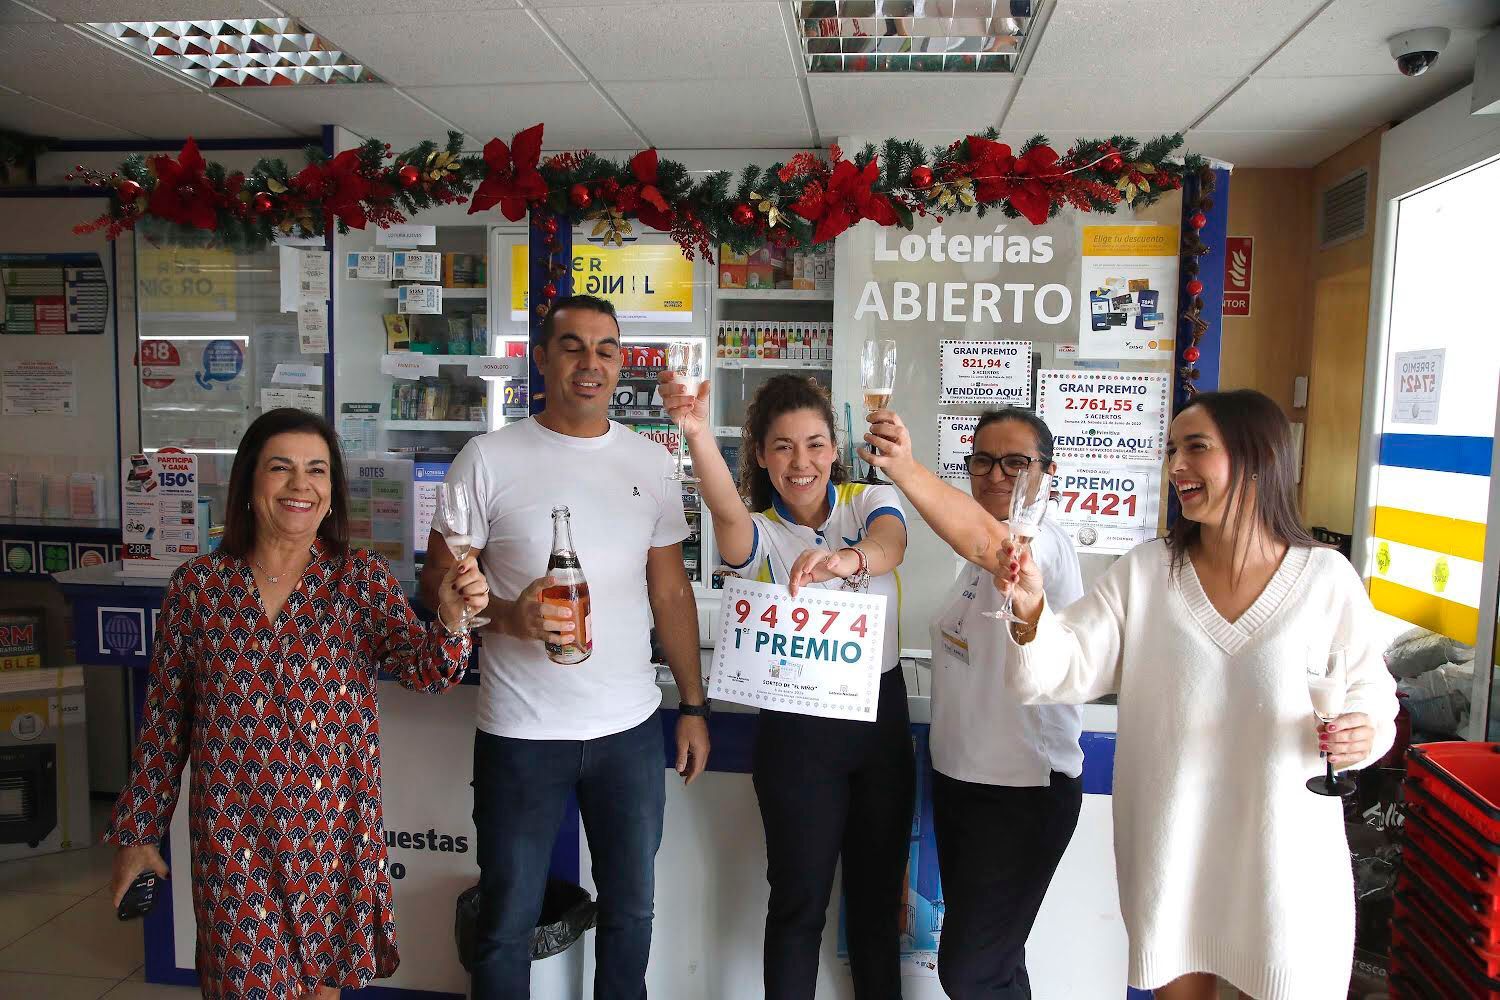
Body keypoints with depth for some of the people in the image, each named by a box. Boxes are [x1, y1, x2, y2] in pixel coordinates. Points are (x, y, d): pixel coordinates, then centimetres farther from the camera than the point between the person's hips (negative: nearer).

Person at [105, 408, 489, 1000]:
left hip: (331, 823, 0)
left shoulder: (364, 579, -5)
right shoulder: (196, 586, -3)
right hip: (230, 829, 0)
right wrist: (137, 832, 7)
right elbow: (163, 719, 4)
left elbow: (422, 672, -17)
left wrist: (450, 620, -38)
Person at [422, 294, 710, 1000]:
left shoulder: (651, 463, 4)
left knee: (631, 910, 18)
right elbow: (439, 578, -3)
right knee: (507, 923, 12)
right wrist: (507, 616, -22)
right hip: (520, 732, -3)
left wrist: (694, 706, 6)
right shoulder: (489, 459, -5)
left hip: (631, 728, 3)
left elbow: (671, 592, 8)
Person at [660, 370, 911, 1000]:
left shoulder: (871, 501, -1)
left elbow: (889, 546, -24)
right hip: (797, 729, -2)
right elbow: (727, 513, -30)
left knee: (878, 894, 17)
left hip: (882, 717, 2)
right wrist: (697, 433, -50)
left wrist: (848, 560, -49)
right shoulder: (760, 534, -5)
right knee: (799, 900, 10)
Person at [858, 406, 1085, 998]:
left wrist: (905, 469, -59)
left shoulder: (1045, 543, -19)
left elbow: (986, 541, -44)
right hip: (957, 774, 9)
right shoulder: (984, 557, 11)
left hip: (1023, 791, -9)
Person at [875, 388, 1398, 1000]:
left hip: (1284, 852, -1)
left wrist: (1363, 734, -18)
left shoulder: (1327, 577, -7)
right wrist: (1031, 609, -30)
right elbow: (1062, 673, -11)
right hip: (1171, 845, 1)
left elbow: (1372, 692, 4)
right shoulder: (1146, 572, -5)